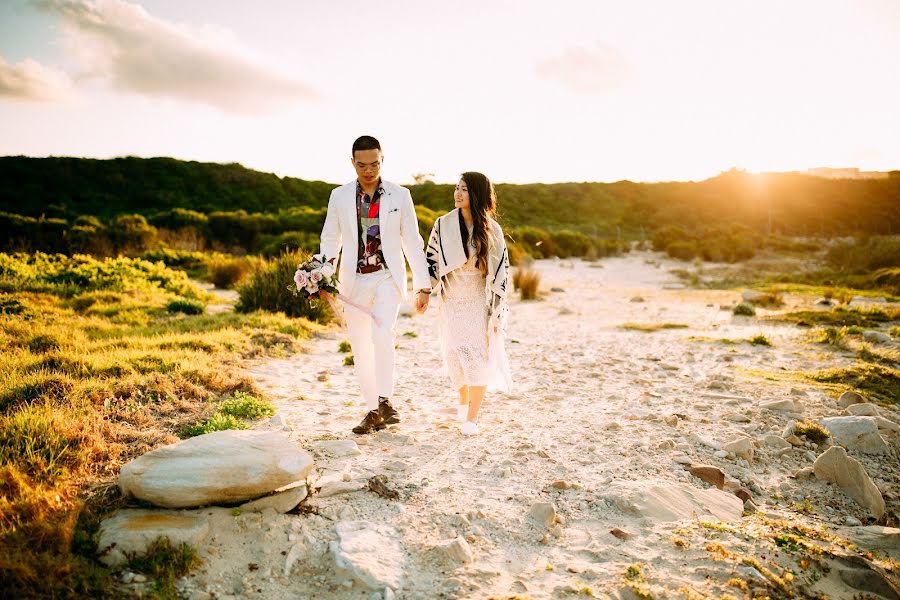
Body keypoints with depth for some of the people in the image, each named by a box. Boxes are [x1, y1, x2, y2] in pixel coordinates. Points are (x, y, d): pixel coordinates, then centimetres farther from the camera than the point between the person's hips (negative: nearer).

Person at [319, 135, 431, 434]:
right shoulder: (340, 196, 4)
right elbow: (330, 239, 10)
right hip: (354, 279, 2)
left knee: (381, 333, -26)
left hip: (387, 277, -2)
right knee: (360, 349, 5)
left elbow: (412, 242, 4)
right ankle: (373, 411, 16)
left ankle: (385, 401, -16)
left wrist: (423, 286, 1)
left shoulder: (400, 195, 1)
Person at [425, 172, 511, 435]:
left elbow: (500, 271, -4)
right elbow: (432, 259, 7)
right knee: (455, 353, 1)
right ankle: (463, 399, 31)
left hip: (480, 302, -1)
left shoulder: (491, 230, -6)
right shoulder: (443, 225, -3)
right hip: (452, 302, 1)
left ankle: (472, 418, 5)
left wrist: (497, 312, -6)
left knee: (479, 357, -5)